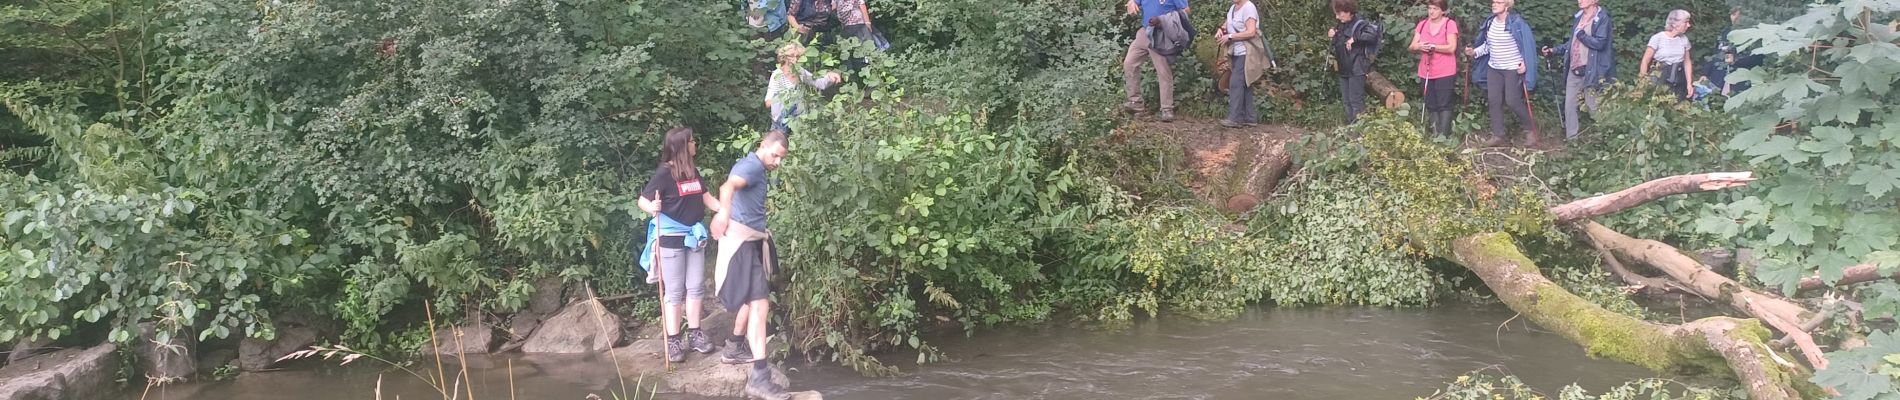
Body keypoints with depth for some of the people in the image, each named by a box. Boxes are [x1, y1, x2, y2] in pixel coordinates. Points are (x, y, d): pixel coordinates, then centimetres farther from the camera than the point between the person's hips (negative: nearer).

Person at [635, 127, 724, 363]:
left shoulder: (693, 171, 5)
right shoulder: (664, 173, -14)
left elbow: (705, 198, 17)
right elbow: (642, 201, -15)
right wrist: (652, 208, -36)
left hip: (694, 236, 7)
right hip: (671, 238, -7)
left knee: (696, 287, 10)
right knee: (674, 290, -1)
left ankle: (694, 335, 20)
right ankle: (673, 341, 5)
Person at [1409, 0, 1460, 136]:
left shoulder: (1450, 24, -8)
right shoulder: (1422, 24, 9)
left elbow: (1451, 48, -16)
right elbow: (1412, 47, 6)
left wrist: (1432, 46, -19)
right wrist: (1419, 46, -17)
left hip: (1445, 72, -6)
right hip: (1426, 72, 6)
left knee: (1444, 105, -4)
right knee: (1431, 105, 9)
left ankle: (1444, 135, -3)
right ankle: (1435, 134, 16)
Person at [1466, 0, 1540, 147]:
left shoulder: (1517, 23, -16)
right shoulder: (1490, 22, 4)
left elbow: (1528, 45, -14)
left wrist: (1525, 63, -23)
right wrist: (1474, 52, -2)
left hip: (1513, 69, -7)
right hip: (1494, 68, 7)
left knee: (1512, 101, -7)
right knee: (1494, 100, 4)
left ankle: (1531, 127, 16)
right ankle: (1498, 135, 12)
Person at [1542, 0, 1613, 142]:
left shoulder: (1602, 18, -10)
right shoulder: (1579, 16, 13)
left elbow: (1600, 43, -20)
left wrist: (1580, 33, -15)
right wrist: (1554, 50, 11)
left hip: (1590, 70, -7)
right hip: (1573, 69, 7)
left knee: (1593, 107, 0)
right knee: (1569, 104, 8)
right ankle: (1571, 138, 16)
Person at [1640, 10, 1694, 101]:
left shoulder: (1684, 39, 8)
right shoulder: (1658, 38, -7)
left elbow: (1687, 62, 12)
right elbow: (1645, 61, -7)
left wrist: (1689, 84, 4)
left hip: (1679, 83, 4)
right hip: (1660, 82, -4)